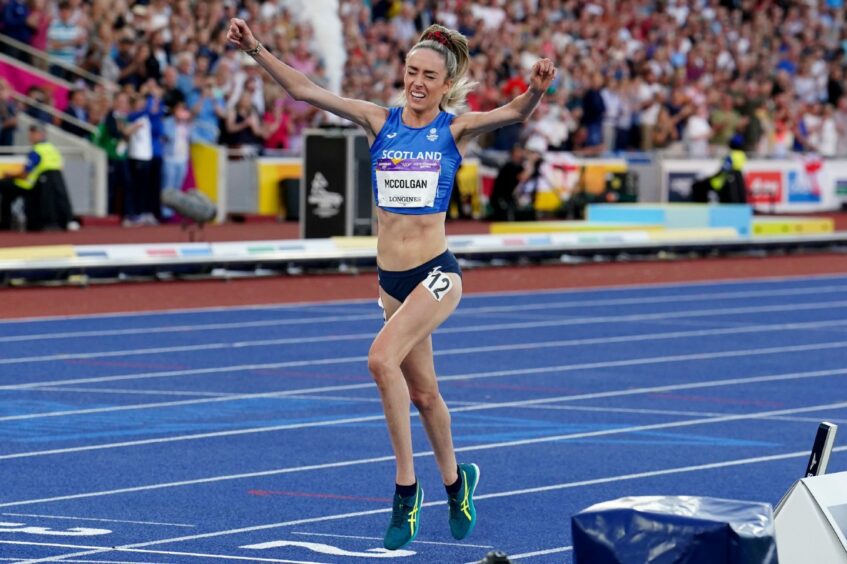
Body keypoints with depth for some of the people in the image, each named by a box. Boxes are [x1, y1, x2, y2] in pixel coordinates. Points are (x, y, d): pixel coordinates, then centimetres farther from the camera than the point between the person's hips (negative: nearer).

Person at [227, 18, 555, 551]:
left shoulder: (455, 130, -4)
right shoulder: (381, 121, 3)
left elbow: (514, 113, -21)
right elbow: (305, 90, 0)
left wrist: (535, 92, -43)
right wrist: (256, 50, -9)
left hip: (437, 273, -5)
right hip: (392, 278, 5)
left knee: (383, 358, -26)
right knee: (422, 392, 15)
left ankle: (406, 486, -17)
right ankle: (455, 481, 37)